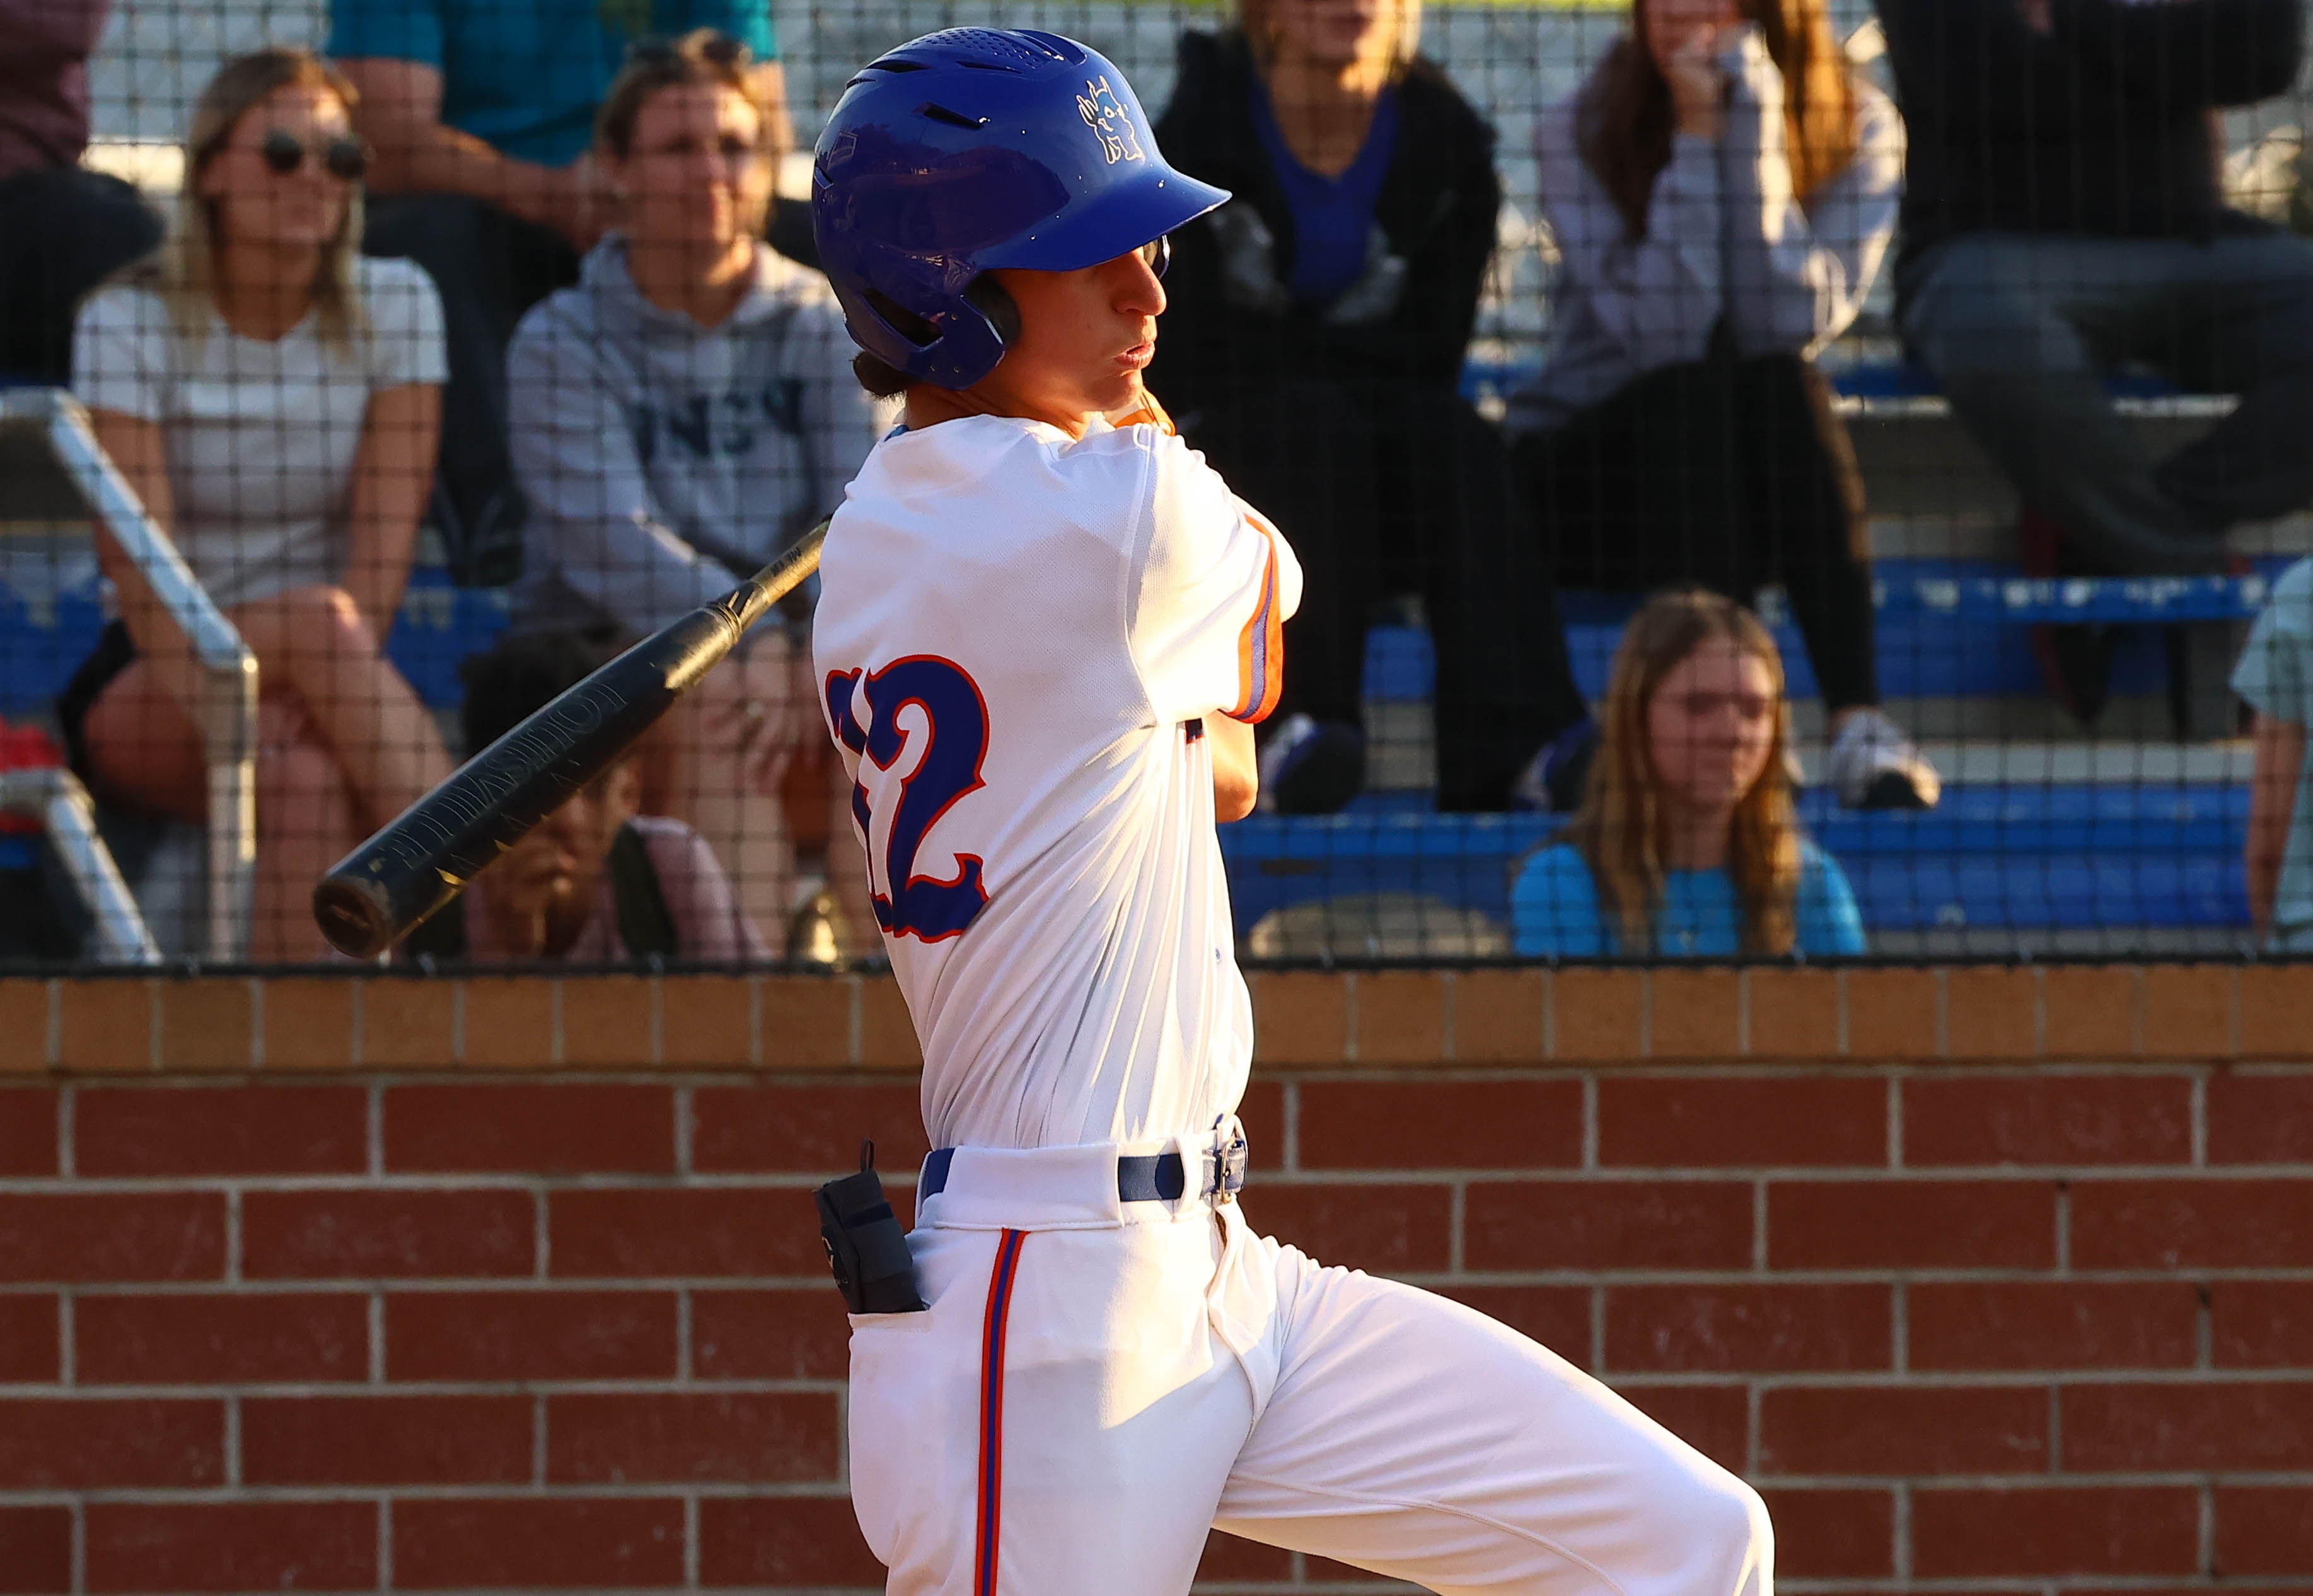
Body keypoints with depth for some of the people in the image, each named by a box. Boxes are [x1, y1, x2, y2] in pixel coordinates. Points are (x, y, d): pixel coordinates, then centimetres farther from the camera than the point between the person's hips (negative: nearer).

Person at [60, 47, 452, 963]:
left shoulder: (394, 306, 2)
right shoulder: (130, 322, -4)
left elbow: (386, 538, -6)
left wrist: (307, 710, -21)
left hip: (330, 677, 2)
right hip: (147, 697, -2)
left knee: (309, 779, -36)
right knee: (321, 619, -35)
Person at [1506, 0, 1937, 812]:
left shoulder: (1860, 129, -4)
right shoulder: (1578, 132, -8)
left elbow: (1790, 323, -19)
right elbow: (1662, 332, -20)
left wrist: (1754, 137, -24)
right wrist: (1696, 143, -22)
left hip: (1766, 480, 2)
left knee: (1783, 387, -31)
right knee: (1695, 393, -32)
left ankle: (1857, 723, -41)